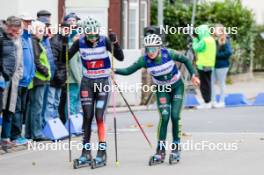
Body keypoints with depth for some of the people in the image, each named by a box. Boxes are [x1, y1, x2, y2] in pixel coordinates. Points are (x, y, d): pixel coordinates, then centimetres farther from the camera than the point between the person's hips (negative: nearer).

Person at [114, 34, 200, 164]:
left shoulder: (168, 54, -23)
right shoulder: (145, 60, -21)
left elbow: (185, 60, -8)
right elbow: (128, 71, -20)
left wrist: (193, 75, -8)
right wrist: (115, 70, -35)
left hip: (177, 87, -1)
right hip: (162, 90, 1)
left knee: (175, 116, -11)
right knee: (164, 117, -14)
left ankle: (176, 147, 5)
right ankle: (160, 151, -10)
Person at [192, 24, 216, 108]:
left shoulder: (204, 41, -18)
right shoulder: (211, 40, 11)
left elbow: (196, 48, -12)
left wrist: (195, 40, 1)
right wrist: (197, 40, 8)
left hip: (203, 65, -9)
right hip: (210, 65, 9)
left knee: (204, 84, -4)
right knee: (207, 83, 14)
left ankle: (207, 102, -4)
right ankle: (208, 102, 19)